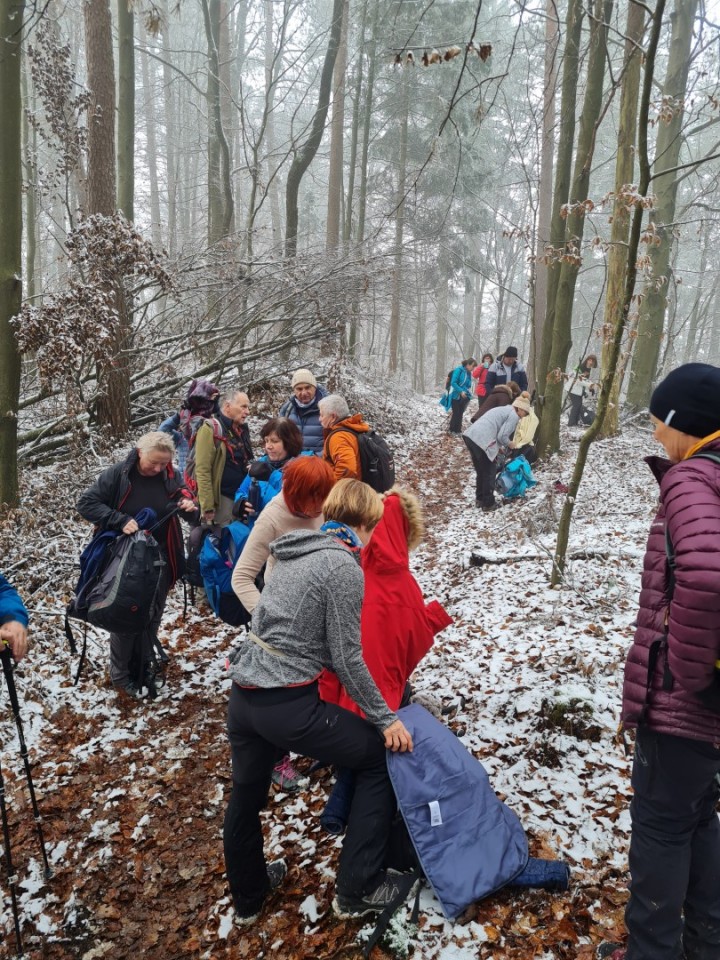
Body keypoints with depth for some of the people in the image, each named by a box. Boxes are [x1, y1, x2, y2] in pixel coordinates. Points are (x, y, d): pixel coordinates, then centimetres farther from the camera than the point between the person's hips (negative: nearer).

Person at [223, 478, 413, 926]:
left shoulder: (304, 553, 12)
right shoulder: (344, 565, -13)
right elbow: (346, 657, -12)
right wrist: (385, 717, -3)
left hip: (243, 696, 9)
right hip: (287, 705, -9)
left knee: (246, 797, 27)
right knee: (382, 758, 11)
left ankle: (248, 897, 53)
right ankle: (357, 890, 19)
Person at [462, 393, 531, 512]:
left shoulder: (505, 410, 27)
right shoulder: (514, 415, -1)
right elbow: (502, 436, -8)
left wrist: (499, 446, 22)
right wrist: (508, 444, 12)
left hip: (470, 435, 9)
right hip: (482, 440, -9)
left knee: (481, 471, 23)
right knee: (489, 473, 8)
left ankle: (480, 499, 34)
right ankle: (488, 504, 17)